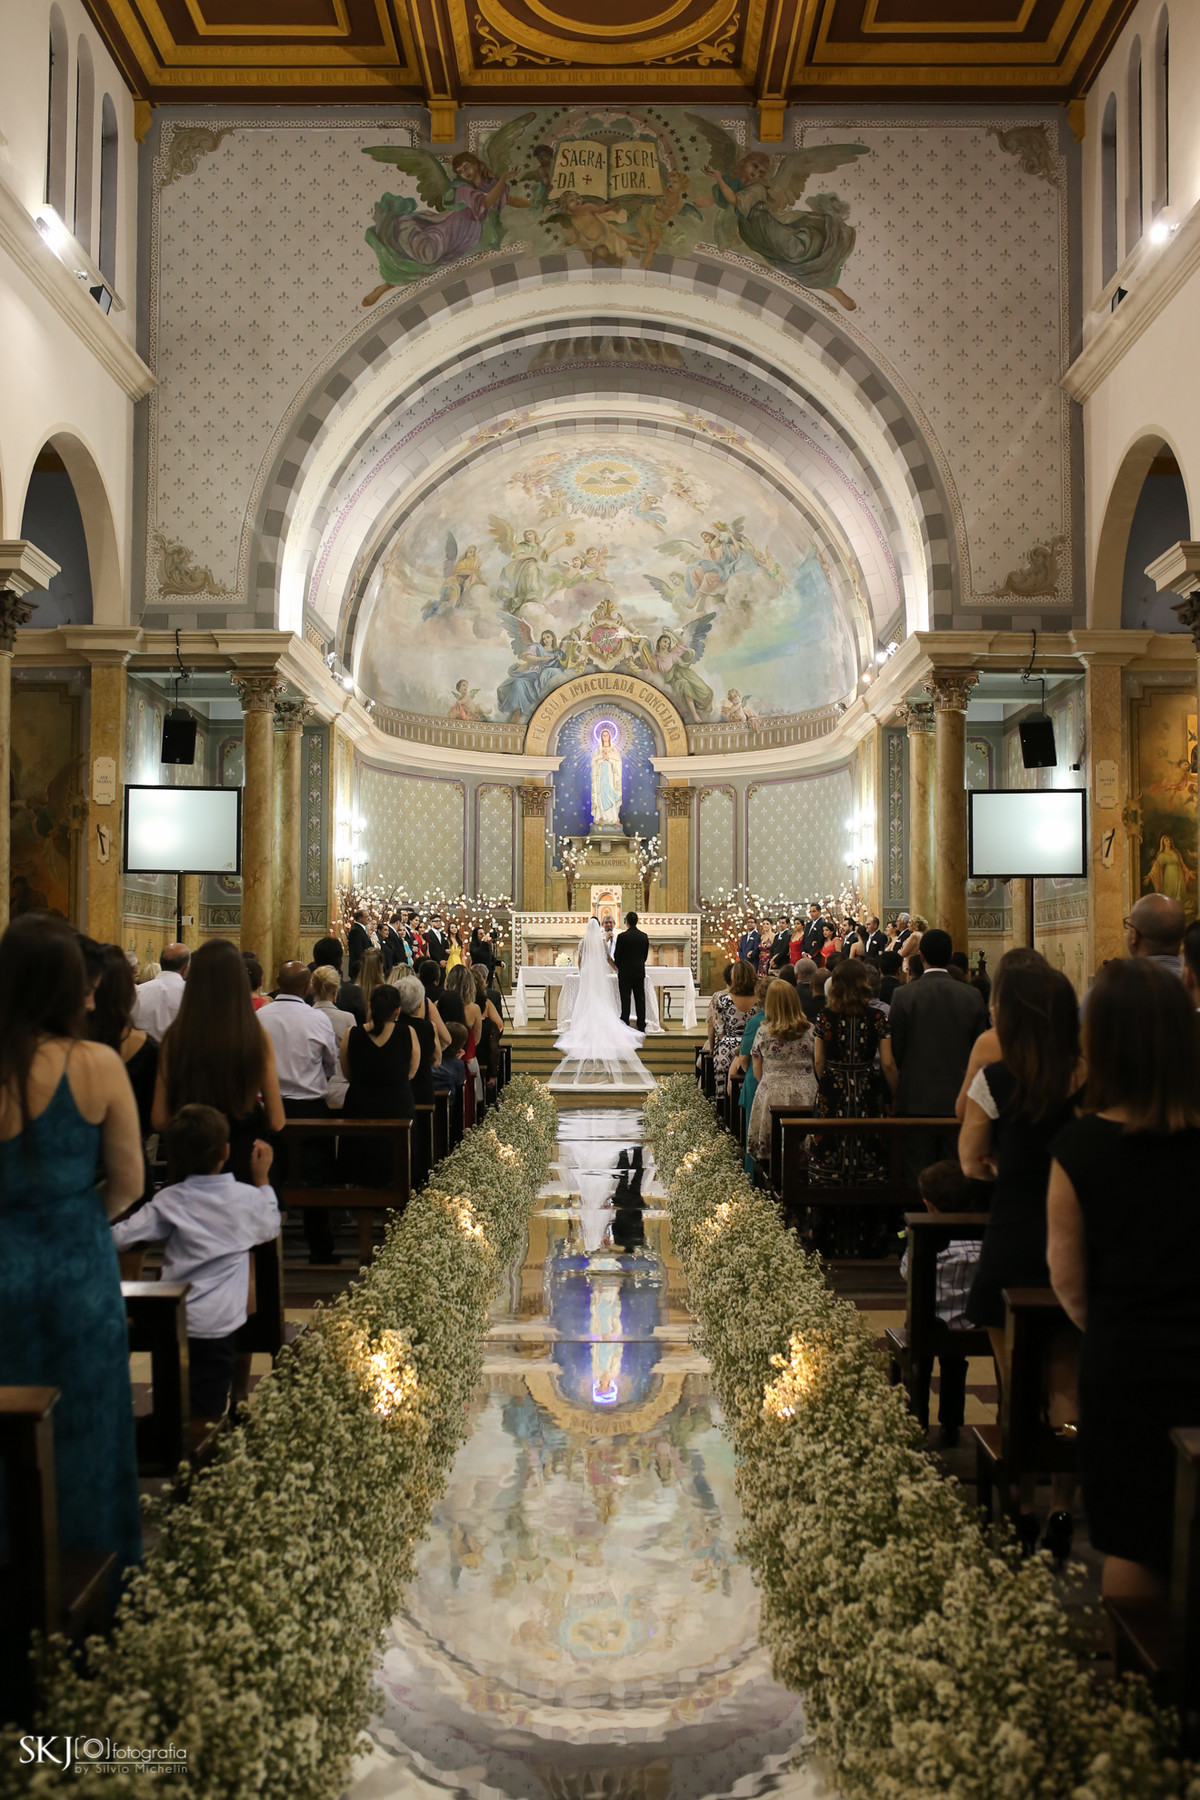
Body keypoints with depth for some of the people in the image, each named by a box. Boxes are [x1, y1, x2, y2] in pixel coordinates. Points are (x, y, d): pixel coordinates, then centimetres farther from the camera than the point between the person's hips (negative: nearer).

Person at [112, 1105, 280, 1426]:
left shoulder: (168, 1201, -5)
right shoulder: (246, 1197, -3)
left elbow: (119, 1238, -10)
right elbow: (271, 1231, 17)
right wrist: (262, 1178, 23)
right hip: (221, 1324, -1)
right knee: (208, 1410, 2)